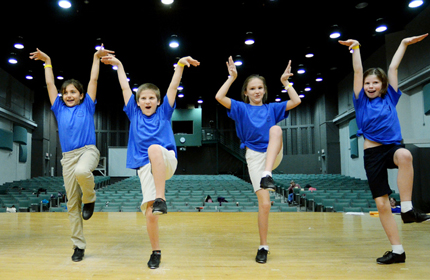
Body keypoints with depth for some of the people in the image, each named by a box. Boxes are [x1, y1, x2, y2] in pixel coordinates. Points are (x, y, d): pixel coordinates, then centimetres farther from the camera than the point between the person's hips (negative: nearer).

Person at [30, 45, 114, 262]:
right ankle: (79, 245, 11)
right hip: (68, 156, 4)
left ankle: (89, 199, -9)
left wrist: (96, 57, 11)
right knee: (72, 204, 1)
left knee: (81, 171, -40)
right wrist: (47, 61, 21)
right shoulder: (60, 109, 15)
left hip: (88, 150, -3)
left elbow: (93, 80, 9)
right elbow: (50, 84, 17)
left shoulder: (87, 106, 9)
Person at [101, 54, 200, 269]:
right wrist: (119, 65, 20)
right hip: (145, 167, 2)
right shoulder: (134, 114, 16)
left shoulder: (164, 112, 12)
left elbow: (173, 87, 5)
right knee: (149, 213, -7)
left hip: (166, 161, -2)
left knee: (154, 149, -37)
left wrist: (180, 64, -3)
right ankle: (155, 251, 14)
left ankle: (160, 199, -37)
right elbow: (125, 88, 18)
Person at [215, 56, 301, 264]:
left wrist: (285, 81, 2)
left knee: (276, 129, -30)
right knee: (264, 203, -9)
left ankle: (267, 175, -41)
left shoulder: (272, 108, 13)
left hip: (274, 155, 2)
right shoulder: (241, 108, 7)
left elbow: (296, 101, 5)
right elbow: (219, 97, -7)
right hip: (254, 156, -1)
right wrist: (232, 77, -8)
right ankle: (263, 246, 8)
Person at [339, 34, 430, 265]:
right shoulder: (361, 102, 7)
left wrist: (404, 44, 16)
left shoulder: (389, 98, 9)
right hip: (373, 153, 0)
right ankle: (397, 250, 9)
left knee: (405, 155, -38)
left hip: (393, 147, 0)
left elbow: (393, 68, 12)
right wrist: (356, 49, -6)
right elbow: (358, 72, -1)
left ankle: (407, 207, -26)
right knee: (381, 204, -3)